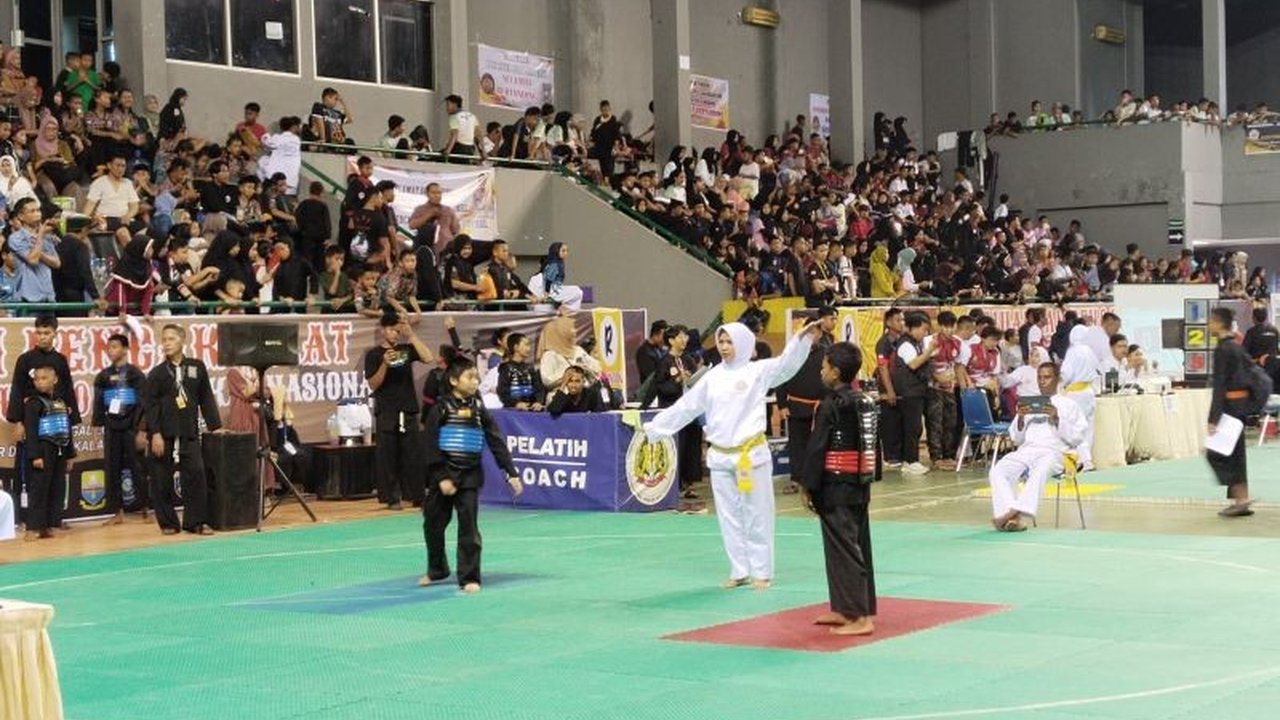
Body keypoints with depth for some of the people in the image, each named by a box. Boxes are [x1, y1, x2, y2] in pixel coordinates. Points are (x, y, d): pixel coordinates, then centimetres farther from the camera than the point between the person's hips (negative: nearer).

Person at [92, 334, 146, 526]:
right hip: (111, 429, 4)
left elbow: (142, 403, -5)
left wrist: (141, 430, -10)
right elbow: (98, 404, 10)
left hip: (131, 428, -4)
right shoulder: (103, 376, 7)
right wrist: (98, 426, 3)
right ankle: (118, 512, 12)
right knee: (112, 470, 5)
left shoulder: (135, 374, -2)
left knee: (136, 468, -2)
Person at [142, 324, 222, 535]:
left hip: (189, 433, 1)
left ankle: (196, 521, 5)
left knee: (195, 474, -6)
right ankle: (168, 522, 15)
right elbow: (149, 405, -3)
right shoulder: (157, 373, 1)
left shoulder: (197, 368, 6)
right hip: (164, 434, -1)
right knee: (162, 480, 2)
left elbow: (207, 399, 12)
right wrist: (155, 433, -11)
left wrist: (215, 426, 10)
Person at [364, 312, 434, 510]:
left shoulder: (406, 349, 9)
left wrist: (411, 335, -10)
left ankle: (416, 495, 9)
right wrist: (385, 364, -18)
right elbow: (373, 385, -4)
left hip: (408, 410, 3)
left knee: (412, 455, 4)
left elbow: (428, 358, -7)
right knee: (388, 456, -2)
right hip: (386, 412, -2)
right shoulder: (373, 354, 2)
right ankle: (391, 497, 3)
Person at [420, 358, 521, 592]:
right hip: (442, 476, -1)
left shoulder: (478, 409, 2)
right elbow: (432, 446, -9)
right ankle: (436, 570, 32)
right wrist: (442, 477, -15)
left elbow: (496, 442, 3)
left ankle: (469, 577, 1)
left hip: (470, 476, 1)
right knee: (433, 524, 11)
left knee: (469, 527, -4)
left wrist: (512, 473, -1)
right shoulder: (441, 408, -7)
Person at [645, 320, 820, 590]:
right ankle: (740, 571, 20)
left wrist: (803, 337, -34)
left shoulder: (758, 371, -3)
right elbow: (686, 406, 13)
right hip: (720, 456, 4)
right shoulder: (712, 377, 8)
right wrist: (654, 427, 14)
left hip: (751, 454, -4)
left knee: (757, 515, 1)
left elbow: (787, 363, -18)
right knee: (729, 517, 10)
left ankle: (761, 572, 10)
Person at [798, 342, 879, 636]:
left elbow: (816, 449, -15)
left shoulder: (831, 406, -16)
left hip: (836, 488, -9)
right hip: (860, 486, 9)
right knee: (858, 544, 15)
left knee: (843, 549, -6)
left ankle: (860, 617, -8)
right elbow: (874, 444, 14)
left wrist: (808, 487, -9)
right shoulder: (866, 402, 8)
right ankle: (844, 608, 27)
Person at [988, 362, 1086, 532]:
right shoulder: (1028, 403, 28)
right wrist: (1020, 418, 3)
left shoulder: (1068, 404, 17)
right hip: (1026, 449, 4)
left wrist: (1056, 419, -7)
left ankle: (1017, 512, -54)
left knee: (1040, 471, -41)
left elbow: (1076, 438, 5)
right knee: (997, 471, -28)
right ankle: (1011, 516, -43)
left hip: (1053, 451, -4)